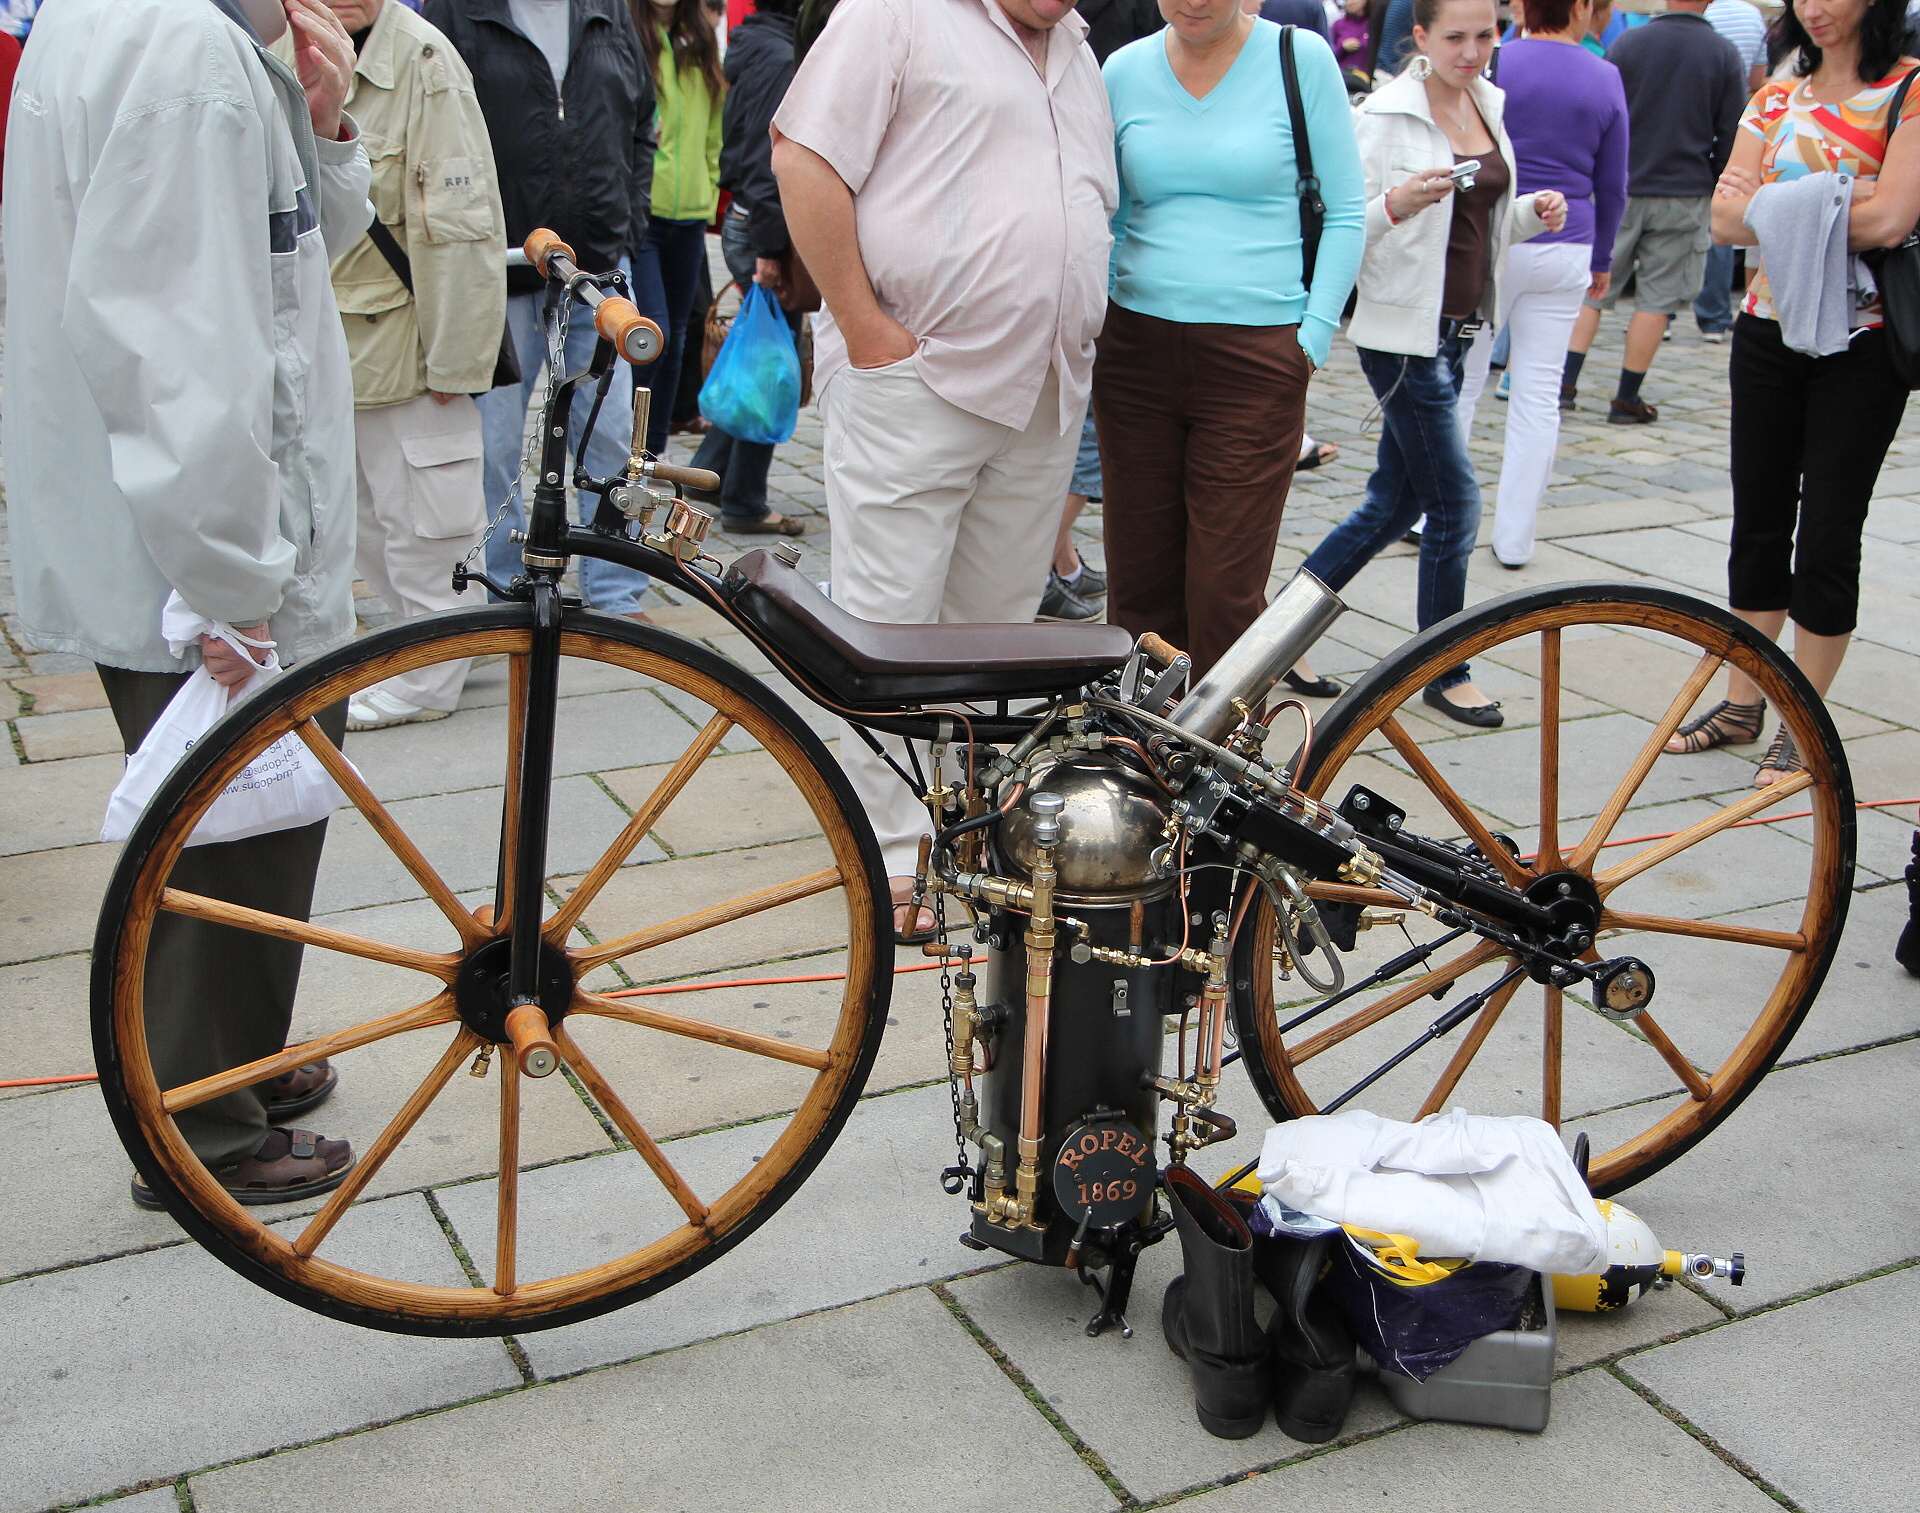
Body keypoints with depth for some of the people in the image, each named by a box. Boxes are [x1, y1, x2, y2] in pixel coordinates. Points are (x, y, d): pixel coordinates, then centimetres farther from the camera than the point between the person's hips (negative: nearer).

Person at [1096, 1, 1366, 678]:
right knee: (1138, 581, 5)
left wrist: (1312, 338, -4)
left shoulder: (1302, 59, -1)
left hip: (1256, 358, -3)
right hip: (1136, 349, 3)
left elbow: (1345, 215, 3)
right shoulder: (1124, 72, 7)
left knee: (1225, 594, -5)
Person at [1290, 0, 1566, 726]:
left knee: (1395, 502, 11)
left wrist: (1531, 213, 2)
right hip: (1403, 331, -8)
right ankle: (1446, 674, 12)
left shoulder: (1489, 105, 11)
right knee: (1455, 502, -3)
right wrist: (1396, 204, -32)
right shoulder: (1385, 116, -12)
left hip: (1458, 331, 8)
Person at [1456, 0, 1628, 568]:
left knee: (1458, 381, 8)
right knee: (1539, 393, 5)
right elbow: (1612, 186, 9)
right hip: (1564, 252, 2)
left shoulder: (1493, 65, -5)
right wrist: (1602, 258, 21)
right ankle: (1514, 539, 9)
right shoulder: (1605, 79, 2)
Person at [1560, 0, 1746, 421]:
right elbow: (1731, 136, -1)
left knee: (1592, 289, 9)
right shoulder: (1724, 54, -4)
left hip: (1620, 191, 1)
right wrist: (1713, 180, 14)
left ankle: (1566, 383, 1)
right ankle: (1627, 399, 7)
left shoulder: (1627, 43, -3)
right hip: (1684, 195, -1)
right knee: (1657, 299, 5)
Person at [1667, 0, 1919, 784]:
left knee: (1827, 535, 0)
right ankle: (1743, 702, 23)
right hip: (1768, 331, 5)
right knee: (1758, 525, 11)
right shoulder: (1777, 96, 9)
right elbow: (1725, 215, -2)